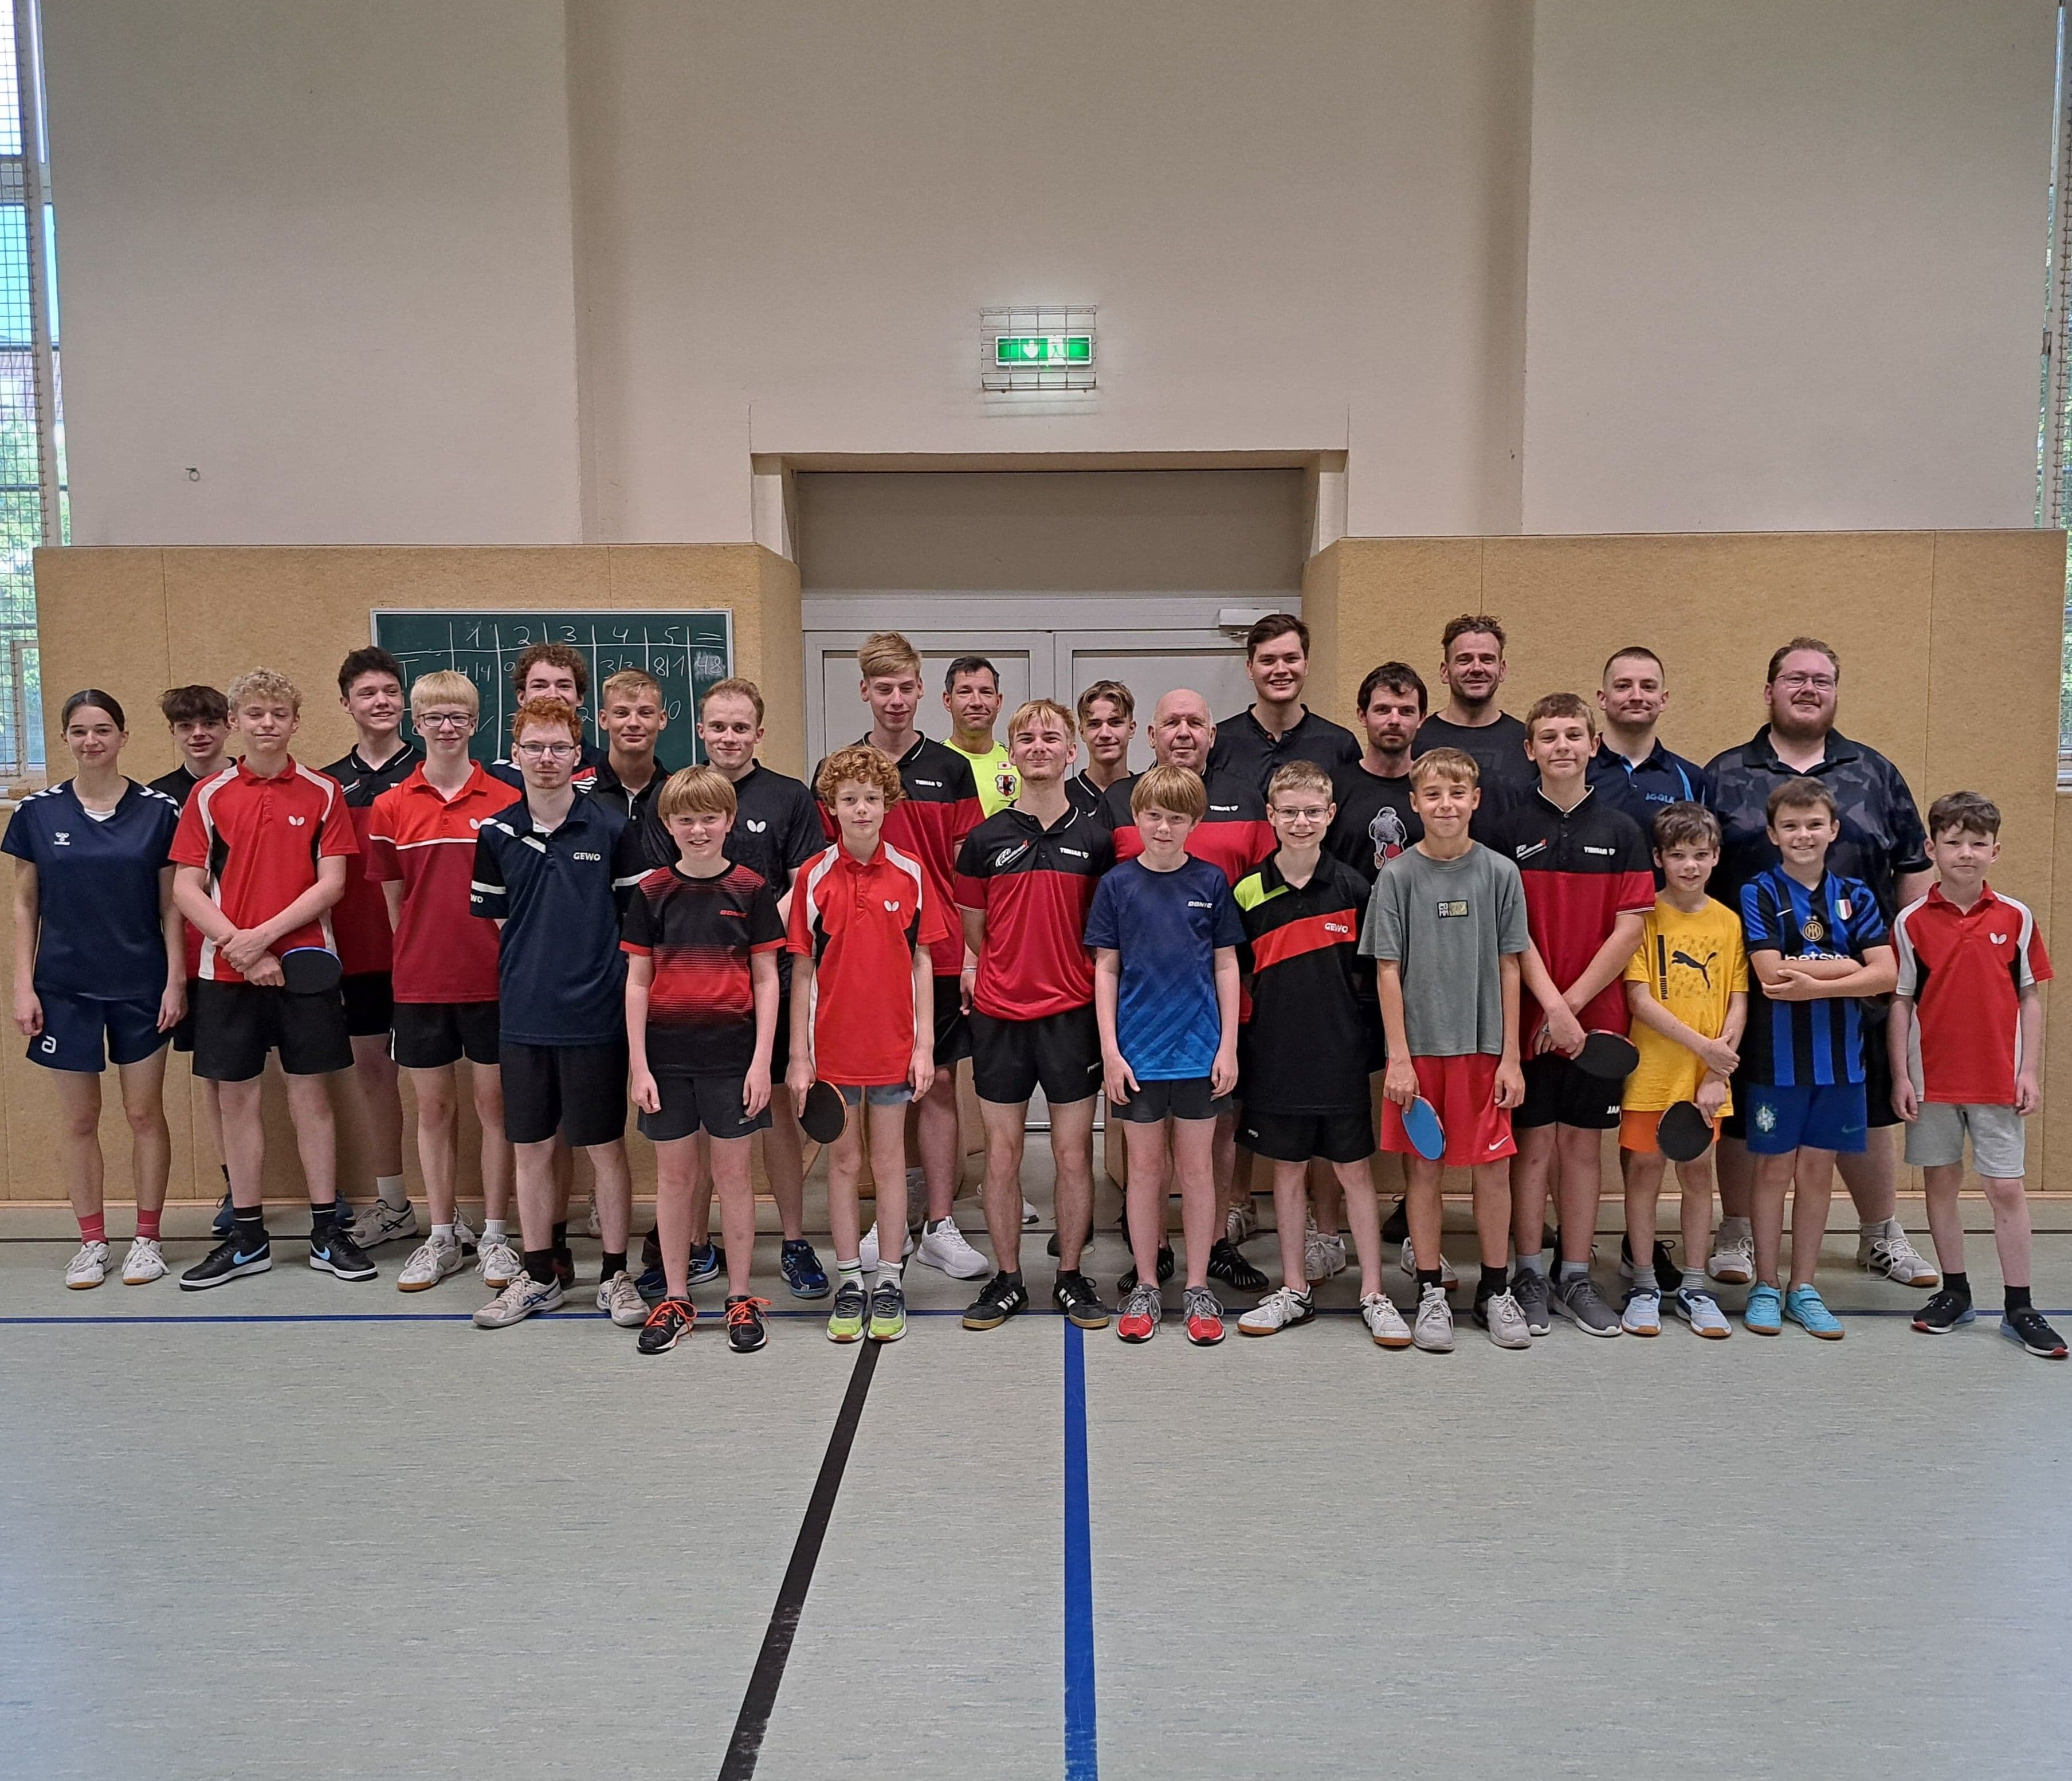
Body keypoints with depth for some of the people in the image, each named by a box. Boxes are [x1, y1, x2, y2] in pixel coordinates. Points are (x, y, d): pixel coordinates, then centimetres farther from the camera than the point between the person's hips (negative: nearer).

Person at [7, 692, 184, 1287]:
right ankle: (91, 1242, 21)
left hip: (141, 987, -1)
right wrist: (23, 985, 0)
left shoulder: (158, 810, -2)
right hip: (65, 988, 1)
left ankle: (147, 1238, 18)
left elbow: (171, 905, 1)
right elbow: (25, 906, 5)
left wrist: (176, 980, -5)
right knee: (78, 1120, 8)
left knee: (145, 1114, 5)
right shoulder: (38, 812, 2)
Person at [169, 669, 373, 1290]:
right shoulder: (209, 795, 4)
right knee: (236, 1098, 7)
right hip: (226, 971, 2)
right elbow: (187, 887, 0)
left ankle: (327, 1231, 13)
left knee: (310, 1096, 5)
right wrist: (239, 948, -11)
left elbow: (331, 883, -5)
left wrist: (263, 935, -13)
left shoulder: (322, 792, 1)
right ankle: (246, 1238, 18)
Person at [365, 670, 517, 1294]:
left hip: (491, 980, -2)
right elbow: (394, 899, 8)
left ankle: (496, 1238, 17)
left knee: (493, 1106, 6)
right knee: (433, 1108, 10)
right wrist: (422, 955, 6)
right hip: (421, 982, 2)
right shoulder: (391, 806, 2)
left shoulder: (506, 801, -2)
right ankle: (442, 1237, 22)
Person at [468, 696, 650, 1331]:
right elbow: (495, 920, 13)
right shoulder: (496, 833, 4)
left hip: (596, 1016, -3)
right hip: (522, 1016, 3)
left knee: (605, 1148, 5)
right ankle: (538, 1276, 25)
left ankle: (615, 1275, 18)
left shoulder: (611, 828, -3)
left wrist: (595, 972, -3)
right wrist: (530, 973, 6)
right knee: (530, 1150, 11)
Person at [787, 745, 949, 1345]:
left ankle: (890, 1283, 18)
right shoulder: (814, 878, -2)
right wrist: (798, 1056, -3)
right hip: (832, 1044, 0)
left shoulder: (911, 875, -1)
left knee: (888, 1160, 8)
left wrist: (925, 1045, -2)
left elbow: (922, 962, 2)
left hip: (893, 1043, 0)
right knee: (843, 1161, 9)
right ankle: (848, 1282, 20)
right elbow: (802, 969, 0)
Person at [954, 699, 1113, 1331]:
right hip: (999, 1016, 1)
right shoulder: (985, 839, 3)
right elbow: (972, 930, 12)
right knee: (1002, 1153, 6)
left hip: (1072, 1013, 0)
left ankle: (1071, 1277, 19)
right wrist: (998, 979, 7)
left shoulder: (1095, 839, 3)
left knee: (1074, 1152, 5)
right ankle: (1007, 1279, 19)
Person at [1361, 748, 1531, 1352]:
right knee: (1423, 1169, 6)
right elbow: (1387, 971, -2)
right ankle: (1431, 1294, 19)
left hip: (1483, 1046, 1)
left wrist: (1511, 1057, 0)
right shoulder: (1398, 875, -1)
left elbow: (1508, 968, 3)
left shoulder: (1499, 873, 2)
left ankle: (1495, 1290, 22)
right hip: (1419, 1046, -1)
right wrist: (1398, 1057, -7)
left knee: (1494, 1167, 4)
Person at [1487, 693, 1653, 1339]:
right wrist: (1550, 1003, -15)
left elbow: (1630, 928, -2)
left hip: (1597, 1017, 2)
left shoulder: (1620, 830, 4)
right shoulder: (1508, 831, 0)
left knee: (1584, 1146, 9)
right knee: (1533, 1146, 4)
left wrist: (1573, 1002, -10)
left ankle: (1576, 1277, 19)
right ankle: (1530, 1275, 16)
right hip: (1528, 1018, -1)